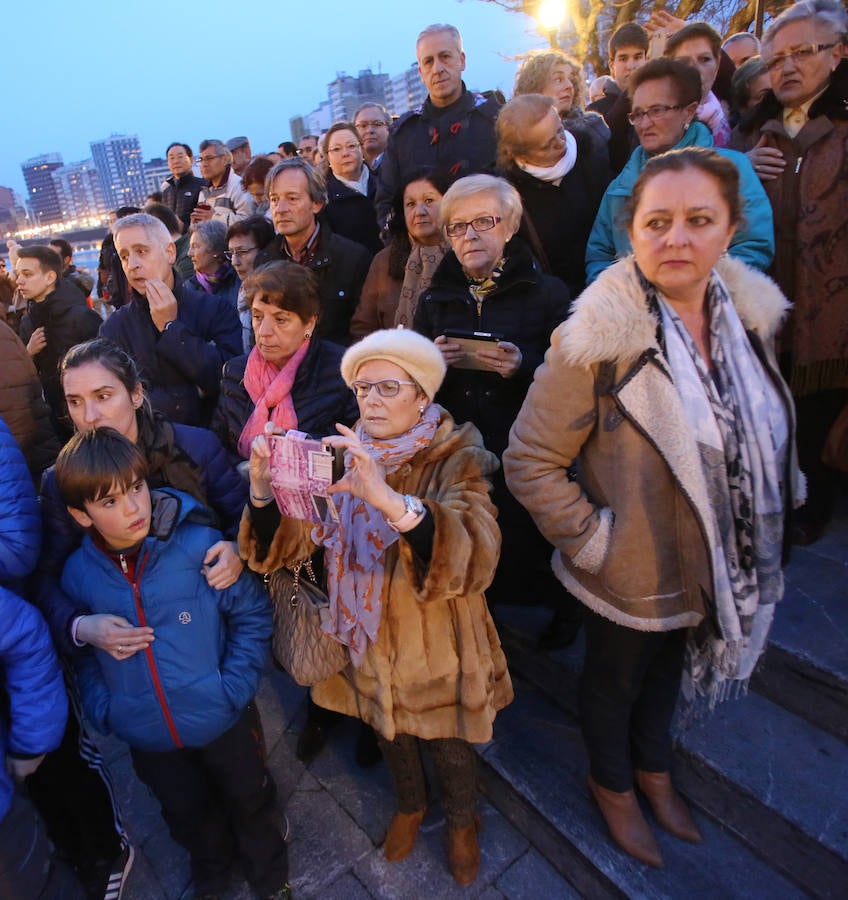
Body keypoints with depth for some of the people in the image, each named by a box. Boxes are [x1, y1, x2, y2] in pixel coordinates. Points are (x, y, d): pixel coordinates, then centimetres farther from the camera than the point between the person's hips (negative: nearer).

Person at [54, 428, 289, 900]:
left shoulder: (199, 544, -22)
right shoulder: (78, 574, -11)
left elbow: (252, 615, -13)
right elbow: (81, 654, 4)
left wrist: (233, 688, -17)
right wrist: (103, 711, -6)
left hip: (224, 721, -2)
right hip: (150, 738, 3)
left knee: (250, 802, 22)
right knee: (189, 815, 28)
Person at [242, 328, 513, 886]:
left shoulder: (456, 460, -19)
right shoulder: (345, 459, -6)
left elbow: (476, 556, -38)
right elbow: (286, 542, -12)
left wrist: (389, 500, -54)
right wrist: (264, 488, -33)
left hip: (439, 650, -3)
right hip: (369, 646, 4)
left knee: (449, 747, 20)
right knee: (392, 737, 27)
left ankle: (462, 822, 53)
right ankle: (410, 806, 60)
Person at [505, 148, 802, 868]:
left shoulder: (750, 310, -6)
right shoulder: (598, 337, -26)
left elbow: (764, 438, 10)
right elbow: (529, 461, -22)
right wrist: (590, 539, -20)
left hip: (725, 564, 6)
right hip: (635, 574, -5)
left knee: (668, 671, 29)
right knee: (615, 679, 21)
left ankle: (654, 768, 59)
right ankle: (612, 783, 52)